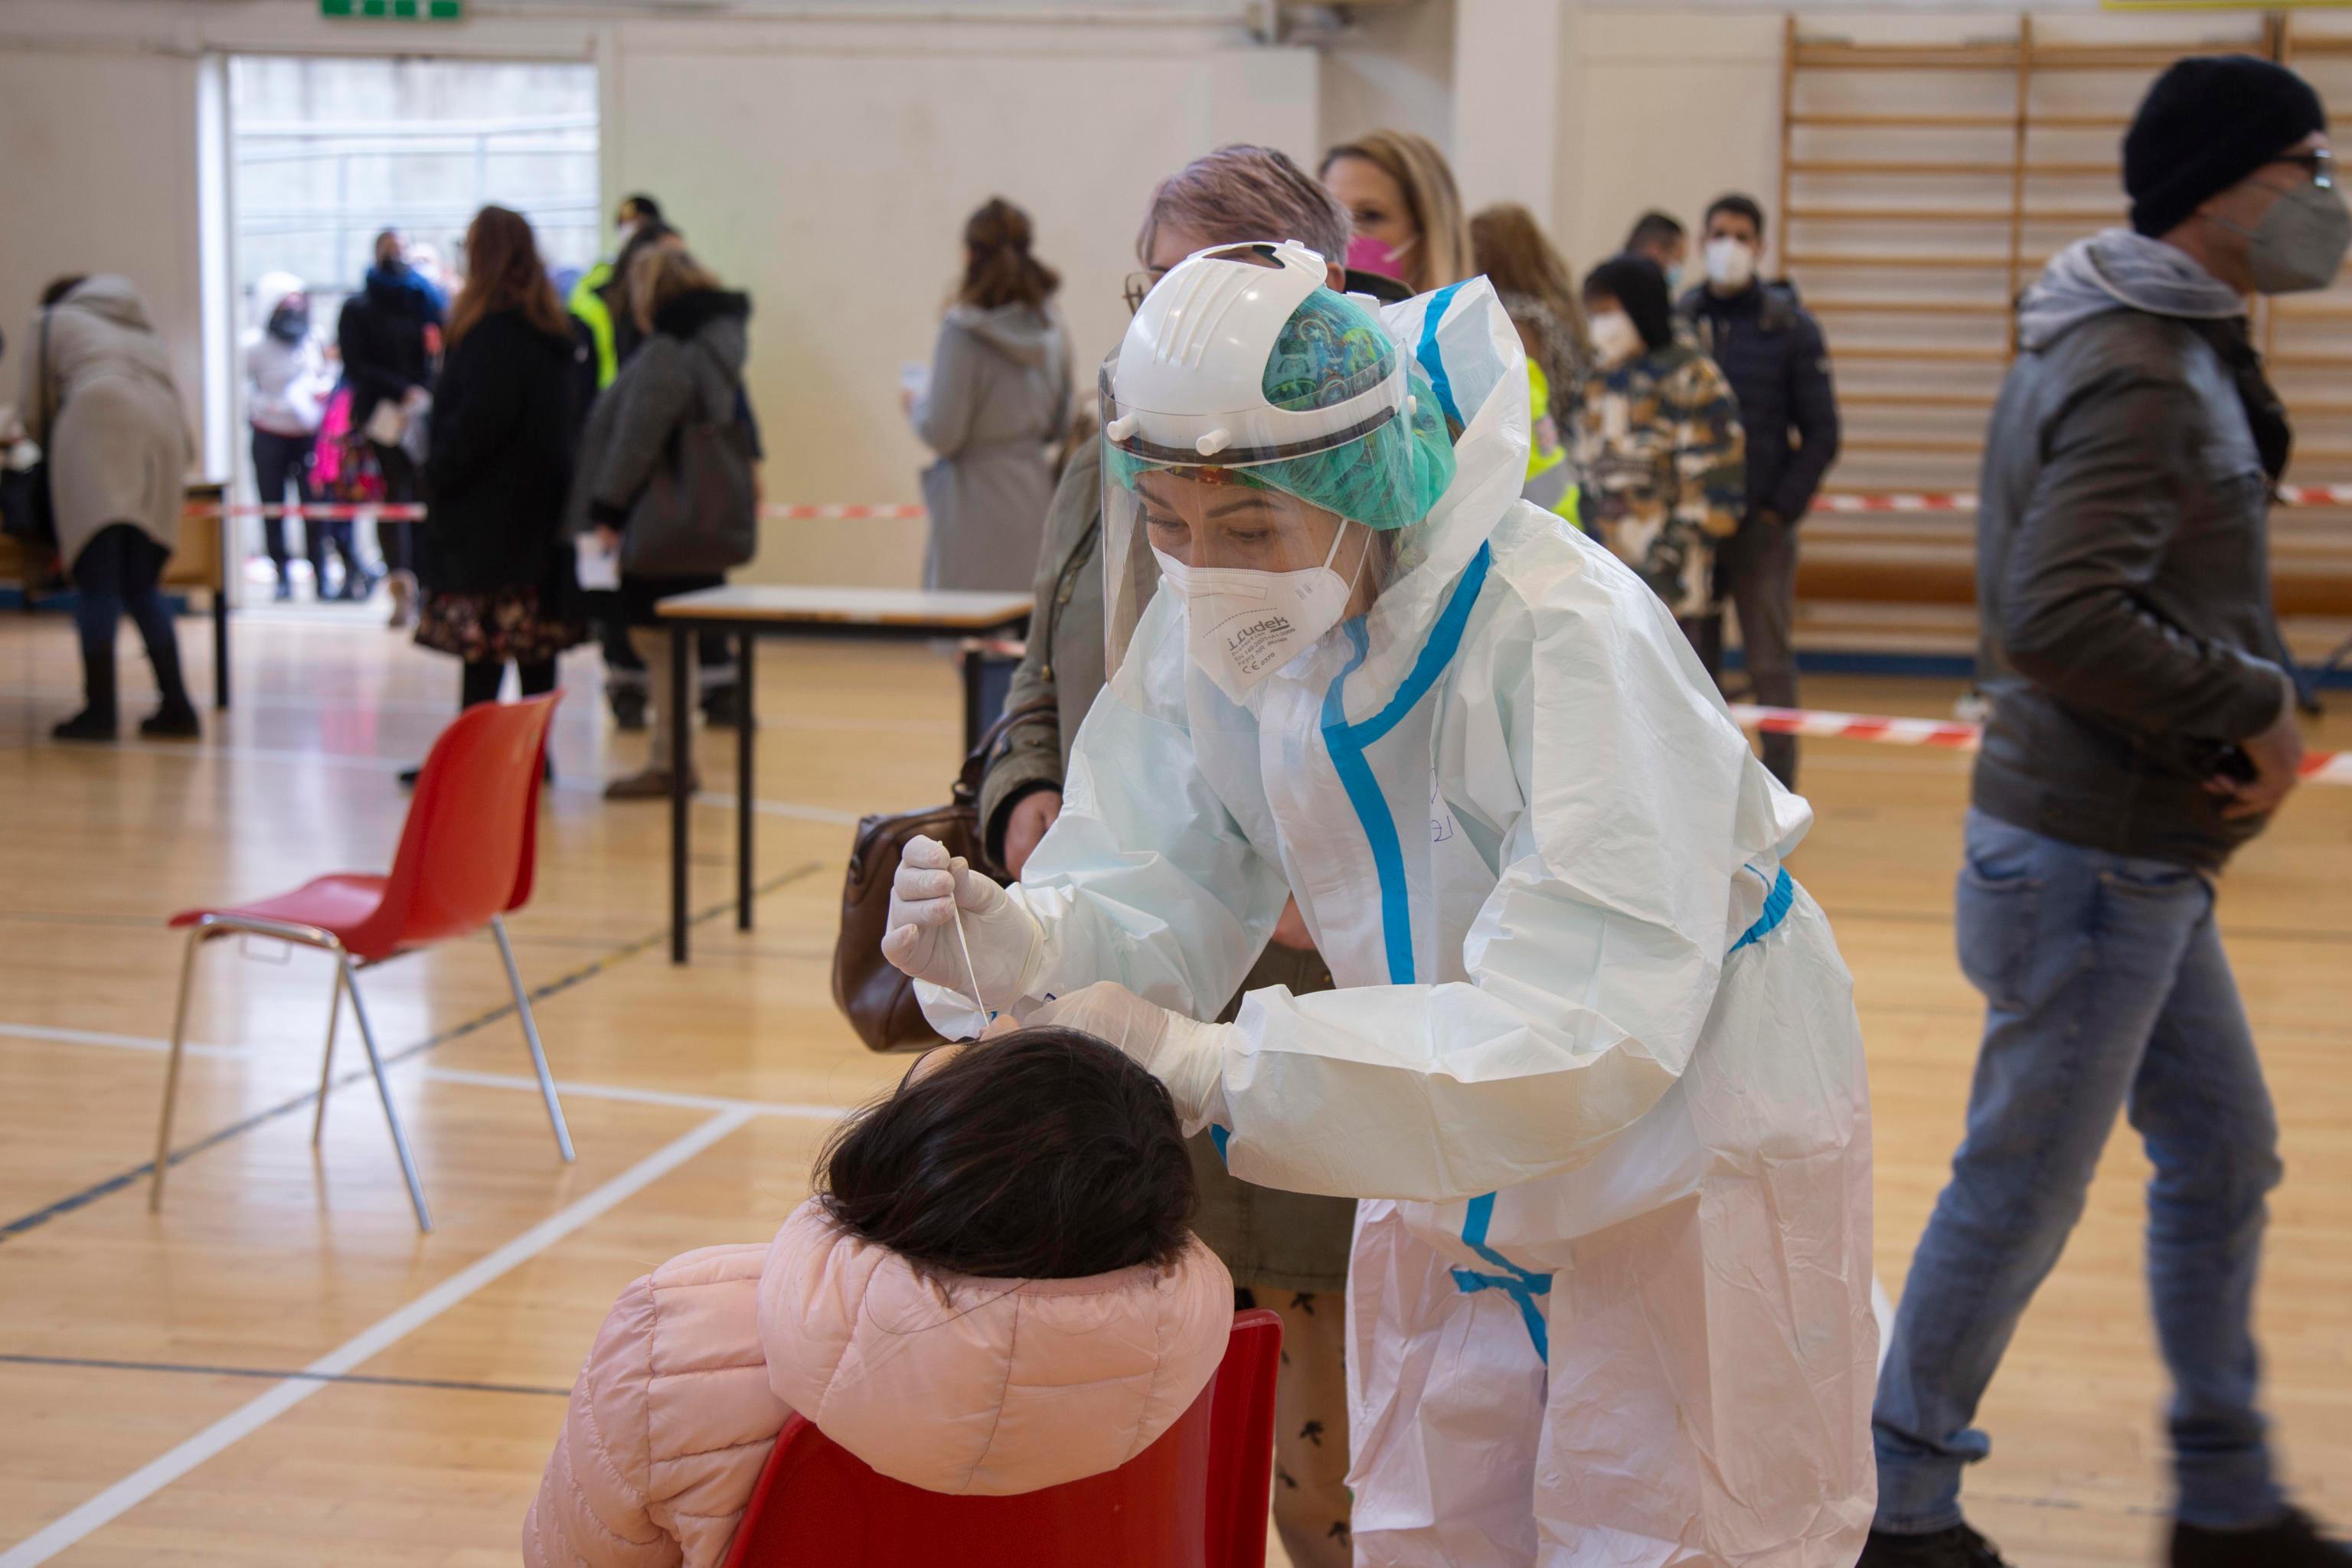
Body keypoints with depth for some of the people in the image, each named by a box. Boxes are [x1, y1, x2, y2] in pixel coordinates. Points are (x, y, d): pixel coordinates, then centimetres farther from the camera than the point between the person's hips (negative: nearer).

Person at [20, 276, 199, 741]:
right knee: (141, 585, 9)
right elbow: (175, 402, 24)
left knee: (97, 582, -9)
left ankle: (100, 707, -18)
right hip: (162, 435, 5)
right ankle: (176, 706, -2)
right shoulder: (147, 332, 36)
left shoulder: (51, 322, 24)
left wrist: (50, 445, 39)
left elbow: (34, 414, 20)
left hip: (97, 428, -5)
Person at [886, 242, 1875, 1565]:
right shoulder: (1207, 626, -12)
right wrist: (1020, 945, -33)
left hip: (1692, 1172, -6)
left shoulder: (1567, 636, -33)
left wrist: (1212, 1065, -43)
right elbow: (1163, 891, -9)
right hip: (1461, 1178, 6)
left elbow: (1583, 1039, -39)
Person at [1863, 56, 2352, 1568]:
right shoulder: (2140, 376, -20)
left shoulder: (2176, 348, 12)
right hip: (2095, 853, -10)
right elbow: (2061, 620, -30)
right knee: (2021, 1188, 1)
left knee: (2224, 1159, 17)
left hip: (2141, 850, 10)